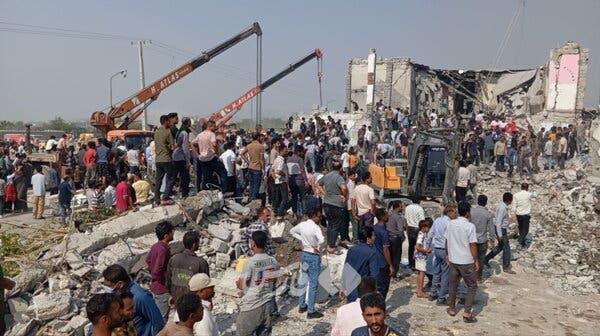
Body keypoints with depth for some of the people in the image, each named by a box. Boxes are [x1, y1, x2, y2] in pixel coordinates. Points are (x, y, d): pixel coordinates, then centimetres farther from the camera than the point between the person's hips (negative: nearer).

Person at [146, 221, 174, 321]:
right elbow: (157, 271, -29)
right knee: (162, 319, 4)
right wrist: (167, 282, -16)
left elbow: (148, 260, 18)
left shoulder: (155, 246, 2)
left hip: (154, 287, 9)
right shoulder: (163, 250, -27)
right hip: (162, 290, -9)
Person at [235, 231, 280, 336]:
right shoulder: (273, 261, -2)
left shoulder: (250, 262, -18)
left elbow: (242, 285, -12)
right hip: (267, 303, 5)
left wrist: (237, 283, 10)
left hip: (252, 304, -5)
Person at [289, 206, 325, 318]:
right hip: (314, 256, -7)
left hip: (304, 254, 7)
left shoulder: (302, 224, -1)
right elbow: (321, 240, -38)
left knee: (303, 281, 17)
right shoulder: (315, 227, -22)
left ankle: (301, 306, 30)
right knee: (313, 284, 2)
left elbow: (292, 231, 16)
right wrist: (317, 246, -18)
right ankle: (311, 311, 8)